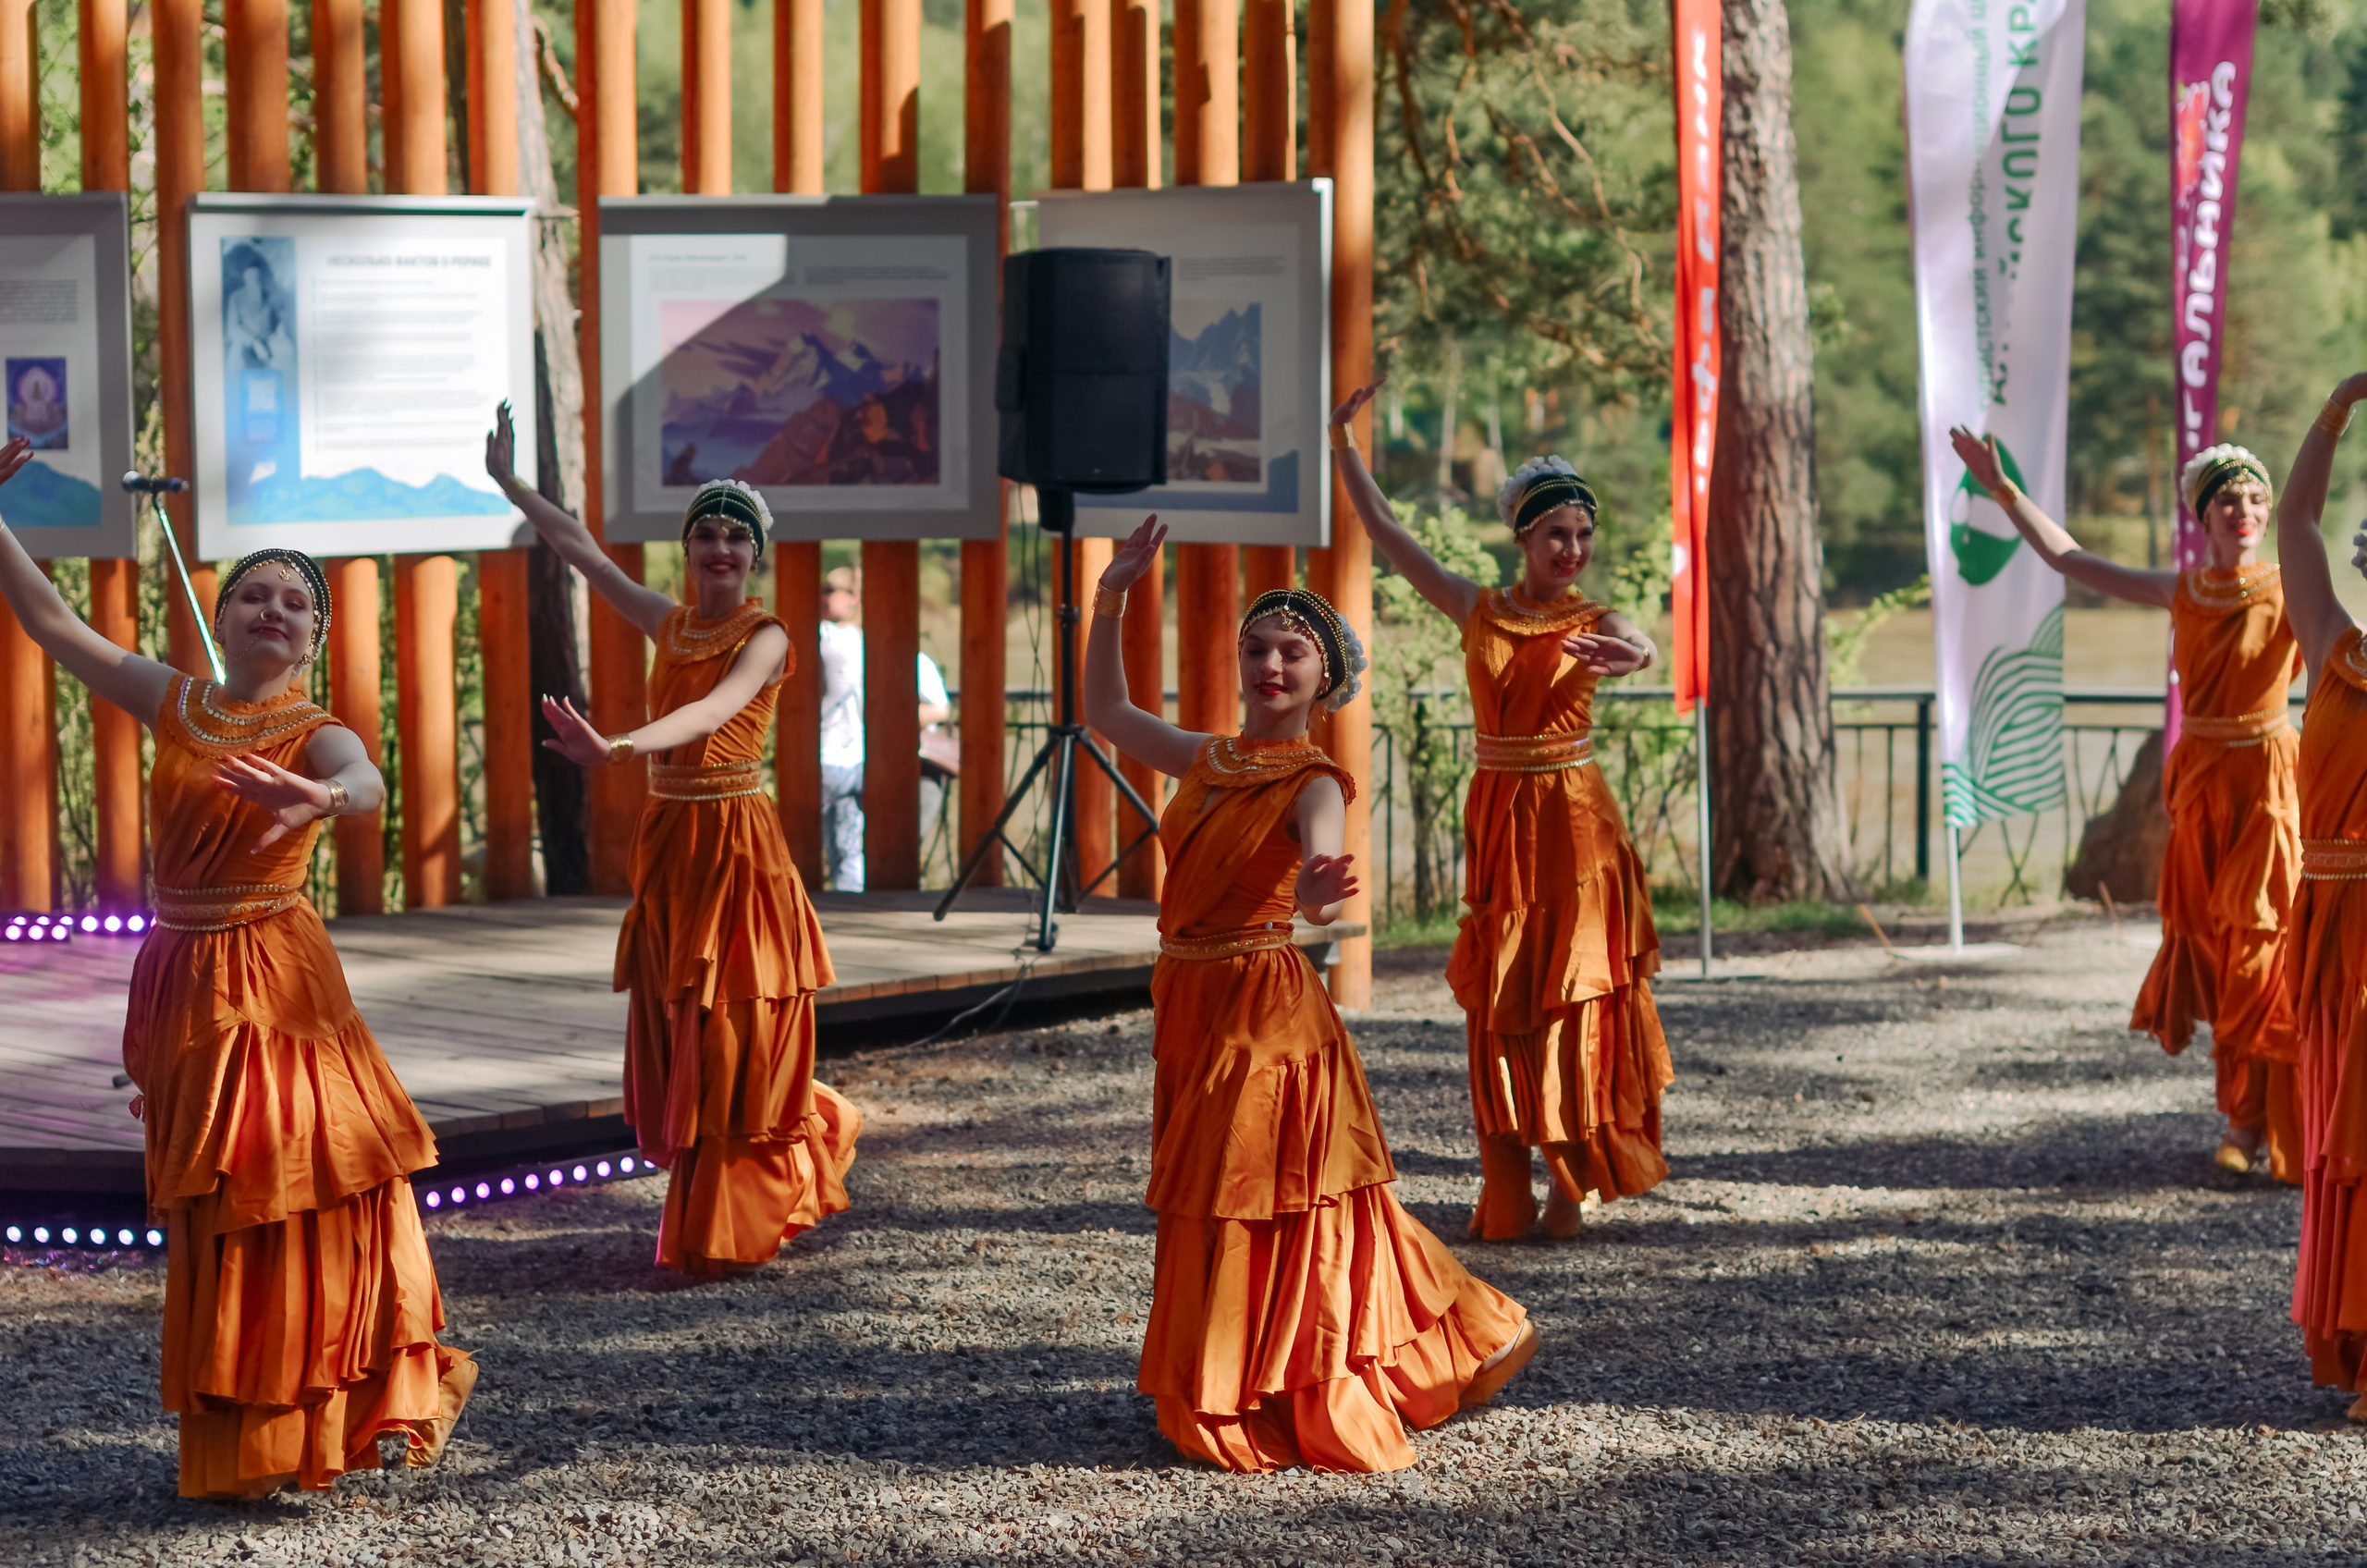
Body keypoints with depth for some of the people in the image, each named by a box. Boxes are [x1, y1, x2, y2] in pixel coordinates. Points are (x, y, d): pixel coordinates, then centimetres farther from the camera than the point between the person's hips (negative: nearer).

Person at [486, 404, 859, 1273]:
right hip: (667, 843, 6)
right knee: (678, 1046, 9)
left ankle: (727, 1234, 9)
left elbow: (712, 712, -28)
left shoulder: (765, 638, -9)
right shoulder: (668, 622, 9)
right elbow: (580, 548, 18)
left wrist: (618, 746, -43)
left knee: (731, 1047, -3)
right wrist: (508, 482, 20)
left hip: (735, 840, -6)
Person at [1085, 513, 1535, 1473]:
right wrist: (1111, 602, 14)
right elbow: (1107, 712, 21)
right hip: (1190, 1006, 7)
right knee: (1208, 1209, 14)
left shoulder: (1313, 785, -12)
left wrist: (1318, 896, -55)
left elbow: (1320, 871, -31)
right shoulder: (1206, 762, 8)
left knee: (1263, 1214, -1)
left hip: (1267, 1012, -7)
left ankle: (1277, 1413, 11)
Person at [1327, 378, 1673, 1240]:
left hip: (1571, 821, -3)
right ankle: (1503, 1194, 9)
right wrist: (1343, 442, 8)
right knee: (1496, 1007, 4)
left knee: (1570, 998, -2)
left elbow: (1641, 648, -28)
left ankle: (1569, 1183, 6)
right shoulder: (1478, 609, 5)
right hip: (1497, 817, 3)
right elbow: (1387, 531, 9)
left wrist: (1634, 657, -52)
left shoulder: (1594, 624, -4)